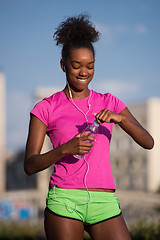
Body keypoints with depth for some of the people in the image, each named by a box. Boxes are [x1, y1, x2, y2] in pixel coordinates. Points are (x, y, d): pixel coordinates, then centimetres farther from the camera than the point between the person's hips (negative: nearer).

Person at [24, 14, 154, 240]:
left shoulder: (109, 103, 13)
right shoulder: (46, 108, 6)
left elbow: (148, 142, 4)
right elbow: (30, 165, -1)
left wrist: (119, 118, -13)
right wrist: (65, 149, -18)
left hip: (104, 203, 2)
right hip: (64, 201, -2)